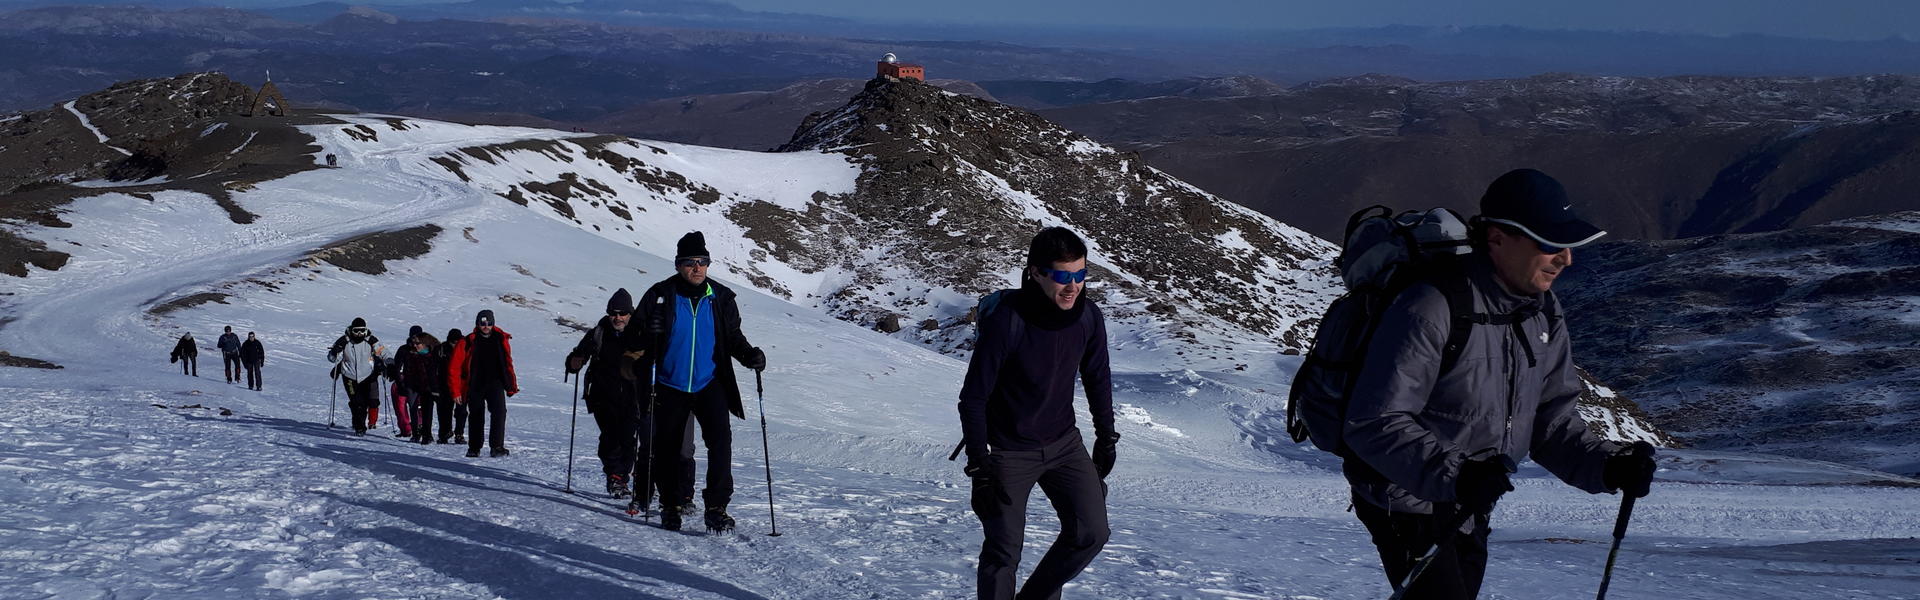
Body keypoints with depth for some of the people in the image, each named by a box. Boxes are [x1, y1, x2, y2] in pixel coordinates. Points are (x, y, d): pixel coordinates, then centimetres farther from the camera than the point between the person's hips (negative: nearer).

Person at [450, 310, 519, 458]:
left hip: (495, 384, 0)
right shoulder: (468, 343, -4)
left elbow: (508, 363, 16)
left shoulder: (501, 340, 5)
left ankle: (497, 447, -23)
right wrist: (456, 391, -4)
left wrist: (511, 386, 13)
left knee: (499, 412, -20)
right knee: (476, 417, 9)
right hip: (475, 386, 0)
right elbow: (454, 368, -1)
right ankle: (474, 448, 25)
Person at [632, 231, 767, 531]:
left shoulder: (721, 298, 1)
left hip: (709, 384, 1)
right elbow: (638, 337, 0)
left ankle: (717, 506, -13)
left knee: (720, 439, -16)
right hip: (670, 386, 0)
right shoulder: (660, 296, -5)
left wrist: (749, 354, -8)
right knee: (667, 446, 6)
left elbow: (732, 337, 11)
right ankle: (670, 506, 23)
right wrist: (643, 375, -15)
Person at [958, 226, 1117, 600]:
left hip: (1064, 443, 5)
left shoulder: (1088, 316, -10)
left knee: (1091, 534, -1)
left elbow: (1098, 379, 10)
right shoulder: (1005, 321, -25)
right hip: (1009, 452, -5)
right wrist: (979, 468, -19)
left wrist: (1106, 437, 14)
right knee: (1004, 551, -3)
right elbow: (973, 398, -18)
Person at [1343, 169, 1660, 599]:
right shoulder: (1430, 311, -26)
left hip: (1468, 512, 8)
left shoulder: (1543, 314, 1)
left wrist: (1608, 466, -14)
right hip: (1407, 505, -8)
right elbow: (1374, 426, -28)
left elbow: (1550, 421, 4)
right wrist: (1454, 475, -40)